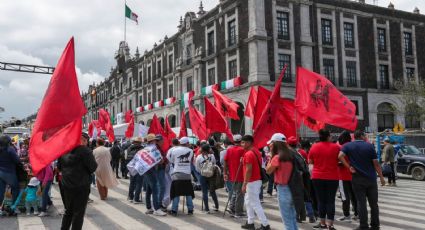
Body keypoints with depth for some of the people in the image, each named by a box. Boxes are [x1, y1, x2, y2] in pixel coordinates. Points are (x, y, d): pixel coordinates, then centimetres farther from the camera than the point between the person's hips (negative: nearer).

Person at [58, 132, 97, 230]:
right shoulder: (84, 150, -14)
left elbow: (59, 167, 16)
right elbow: (93, 167, -16)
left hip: (66, 185, 7)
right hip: (81, 186, -7)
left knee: (68, 211, 20)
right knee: (79, 213, 2)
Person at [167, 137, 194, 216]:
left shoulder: (174, 150, -2)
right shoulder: (190, 151, 1)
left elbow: (171, 161, 4)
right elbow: (191, 161, 7)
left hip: (177, 174, -1)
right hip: (187, 174, 1)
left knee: (176, 194, 3)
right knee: (188, 193, 11)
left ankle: (174, 210, 1)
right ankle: (190, 210, 13)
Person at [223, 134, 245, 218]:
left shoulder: (229, 149, 5)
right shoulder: (242, 150, -11)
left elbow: (225, 161, 4)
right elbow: (242, 162, -17)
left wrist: (225, 173, 8)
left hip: (232, 175, 5)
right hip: (240, 175, -5)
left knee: (234, 192, 21)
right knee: (239, 194, 3)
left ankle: (231, 207, 10)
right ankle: (238, 212, 7)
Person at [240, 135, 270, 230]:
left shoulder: (248, 154, -19)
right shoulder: (256, 151, 11)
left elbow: (248, 170, -22)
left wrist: (244, 184, -18)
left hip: (252, 182, -10)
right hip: (257, 180, 10)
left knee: (255, 204, -3)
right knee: (248, 202, 19)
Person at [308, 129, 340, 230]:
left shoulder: (314, 147, -2)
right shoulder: (336, 147, -5)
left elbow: (310, 161, 5)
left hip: (318, 177, 1)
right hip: (332, 177, -1)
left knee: (321, 200, 10)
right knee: (331, 201, 4)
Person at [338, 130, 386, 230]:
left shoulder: (348, 146, 0)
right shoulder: (369, 146, -3)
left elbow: (340, 156, -17)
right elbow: (376, 163, -5)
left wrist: (349, 167, -9)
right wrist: (381, 177, 1)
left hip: (357, 179, 0)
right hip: (371, 179, 0)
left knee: (361, 203, 3)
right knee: (373, 203, 12)